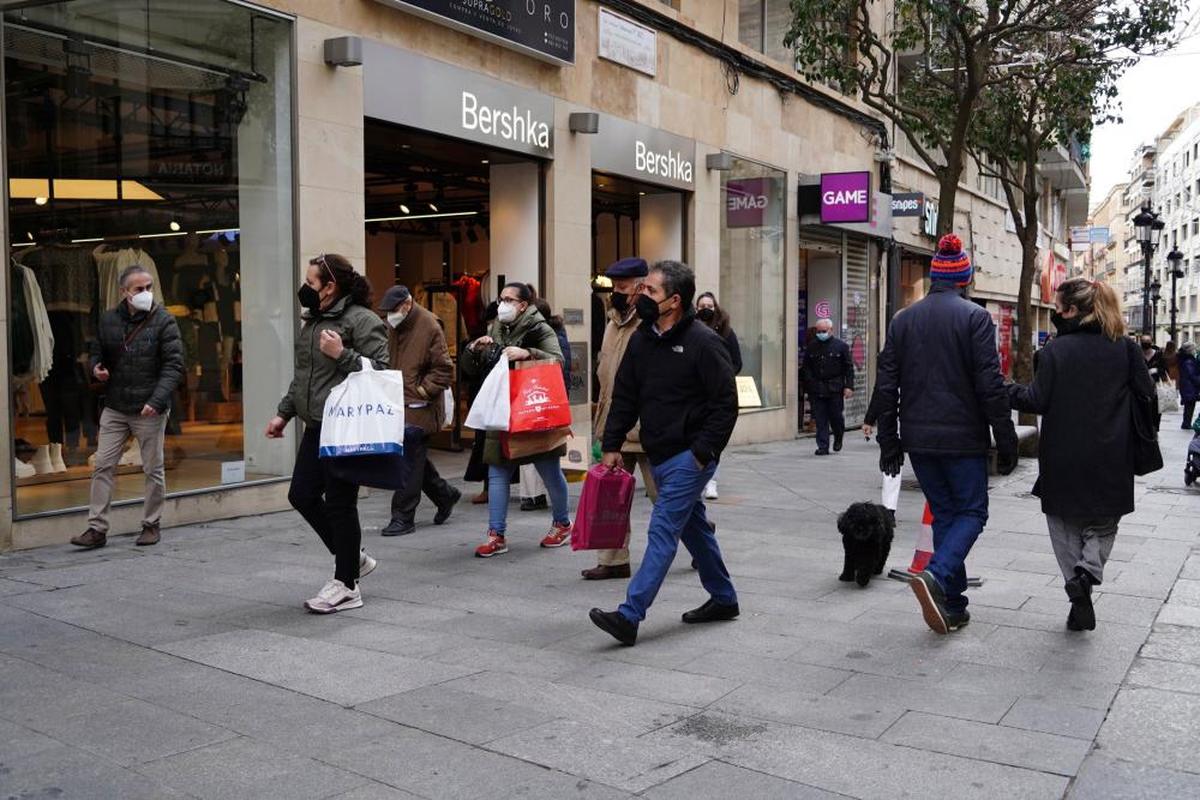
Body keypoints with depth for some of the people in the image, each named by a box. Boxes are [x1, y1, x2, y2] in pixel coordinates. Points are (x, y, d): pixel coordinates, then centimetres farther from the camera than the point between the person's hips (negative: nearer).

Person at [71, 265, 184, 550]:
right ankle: (97, 528, 7)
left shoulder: (163, 321, -6)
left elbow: (173, 366, -10)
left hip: (149, 411, -4)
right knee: (103, 466, 1)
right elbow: (97, 353, 21)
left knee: (153, 469, 6)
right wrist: (96, 369, -3)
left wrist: (156, 400, -21)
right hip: (114, 408, 4)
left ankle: (151, 525, 19)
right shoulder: (108, 319, 7)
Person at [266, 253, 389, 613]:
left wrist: (342, 355, -24)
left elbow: (379, 372, -17)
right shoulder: (312, 320, 16)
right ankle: (353, 557, 29)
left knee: (339, 504, -2)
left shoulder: (362, 321, -12)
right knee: (302, 495, 11)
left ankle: (346, 586, 13)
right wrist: (284, 413, 22)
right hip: (316, 427, 10)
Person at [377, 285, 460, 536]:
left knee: (410, 462, -4)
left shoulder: (429, 327, -11)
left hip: (419, 407, -8)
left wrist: (422, 390, -15)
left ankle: (403, 517, 3)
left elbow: (444, 370, -12)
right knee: (414, 459, 14)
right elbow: (389, 362, 24)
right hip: (399, 404, 8)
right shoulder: (395, 327, 12)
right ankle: (445, 495, 32)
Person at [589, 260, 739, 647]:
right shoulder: (641, 340, 7)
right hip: (659, 455, 8)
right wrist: (612, 445, 4)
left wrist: (702, 451, -17)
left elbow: (726, 403, -14)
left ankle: (629, 616, -11)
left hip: (690, 457, -8)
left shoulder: (702, 342, -14)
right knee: (694, 527, 17)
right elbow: (624, 397, 11)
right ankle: (724, 598, 33)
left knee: (663, 530, -10)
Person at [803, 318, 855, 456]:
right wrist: (809, 384, 3)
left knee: (836, 416, 3)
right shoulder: (812, 347, 10)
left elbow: (849, 367, 1)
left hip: (835, 388, -2)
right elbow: (806, 367, 14)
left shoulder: (841, 346, 2)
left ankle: (838, 438, 31)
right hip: (816, 390, 2)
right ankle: (823, 446, 4)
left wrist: (849, 386, -7)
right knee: (820, 419, 0)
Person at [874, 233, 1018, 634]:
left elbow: (887, 386, 6)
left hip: (919, 437, 5)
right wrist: (1006, 441, -5)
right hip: (962, 437, -4)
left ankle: (952, 606, 14)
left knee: (944, 513, 14)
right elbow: (990, 385, -12)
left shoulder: (903, 319, 6)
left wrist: (889, 443, 12)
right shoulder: (975, 317, -8)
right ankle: (936, 576, -18)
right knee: (971, 512, 7)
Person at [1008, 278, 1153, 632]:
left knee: (1065, 523, 13)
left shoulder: (1056, 349, -8)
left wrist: (1006, 390, 4)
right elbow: (1147, 396, 1)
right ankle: (1089, 570, -10)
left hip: (1063, 459, -2)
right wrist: (1139, 444, 15)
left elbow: (1037, 400, -10)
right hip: (1110, 461, 2)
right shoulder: (1123, 347, 1)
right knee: (1103, 523, 17)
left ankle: (1077, 591, 3)